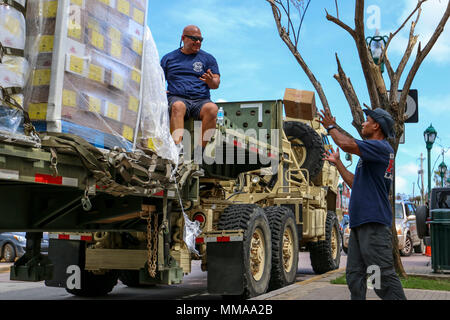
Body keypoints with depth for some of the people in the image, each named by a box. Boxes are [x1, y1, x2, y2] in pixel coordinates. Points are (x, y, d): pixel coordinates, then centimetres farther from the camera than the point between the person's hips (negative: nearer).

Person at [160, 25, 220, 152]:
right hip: (177, 97, 0)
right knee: (178, 106, -37)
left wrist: (211, 81, -15)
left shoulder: (208, 58, 19)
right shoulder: (169, 58, 20)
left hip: (201, 100, 1)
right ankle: (177, 147, -50)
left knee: (212, 108, -34)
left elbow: (216, 84, 10)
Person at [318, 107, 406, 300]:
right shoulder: (373, 151, 23)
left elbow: (347, 144, -24)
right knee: (355, 274, 11)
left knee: (384, 275, -10)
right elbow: (356, 183, 26)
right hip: (359, 222, 10)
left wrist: (331, 127, -6)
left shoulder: (381, 147, -9)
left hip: (374, 223, -10)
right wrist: (337, 163, 29)